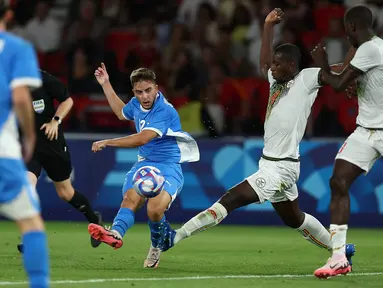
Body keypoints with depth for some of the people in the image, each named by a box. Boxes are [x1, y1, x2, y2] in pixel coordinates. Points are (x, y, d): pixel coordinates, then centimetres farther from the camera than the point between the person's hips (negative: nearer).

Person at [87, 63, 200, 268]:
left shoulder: (165, 111, -19)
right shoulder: (136, 104, 7)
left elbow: (142, 139, -28)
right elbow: (121, 113, 34)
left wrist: (107, 142, -24)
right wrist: (105, 84, 32)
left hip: (168, 166, -7)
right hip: (145, 163, 7)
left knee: (155, 210, -29)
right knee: (130, 199, -25)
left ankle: (156, 245, 0)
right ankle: (116, 232, -53)